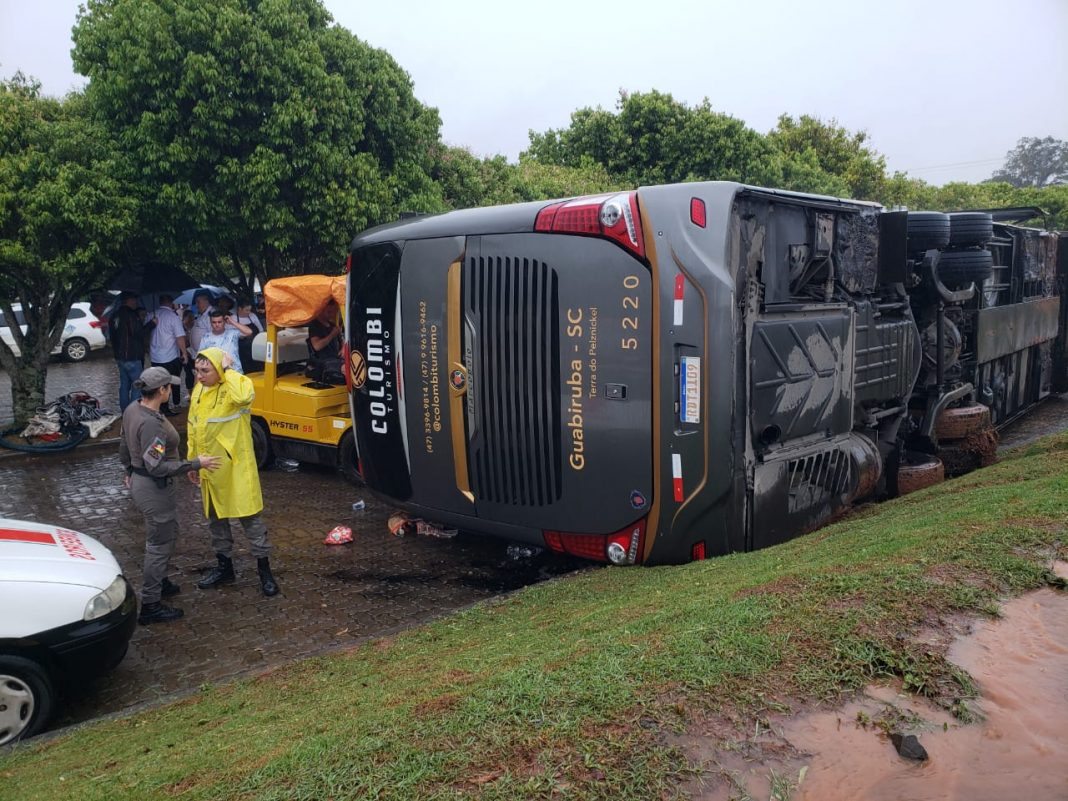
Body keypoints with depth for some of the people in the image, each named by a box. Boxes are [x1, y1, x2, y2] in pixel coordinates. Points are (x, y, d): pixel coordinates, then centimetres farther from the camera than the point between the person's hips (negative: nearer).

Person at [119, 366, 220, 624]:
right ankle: (150, 606, 15)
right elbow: (158, 467, -30)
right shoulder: (151, 424, -30)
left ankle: (159, 582, 45)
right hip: (154, 489, -10)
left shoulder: (132, 409, 0)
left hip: (139, 481, 10)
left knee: (169, 533, 27)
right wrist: (196, 464, -26)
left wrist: (129, 471, 29)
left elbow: (124, 444, 14)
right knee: (159, 545, 4)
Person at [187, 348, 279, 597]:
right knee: (215, 517, 16)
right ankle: (224, 565, 31)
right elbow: (192, 429, 15)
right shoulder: (198, 391, 7)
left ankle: (264, 568, 11)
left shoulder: (237, 384, -15)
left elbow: (243, 397, -42)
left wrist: (228, 370, -27)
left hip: (235, 465, -7)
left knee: (249, 516, 0)